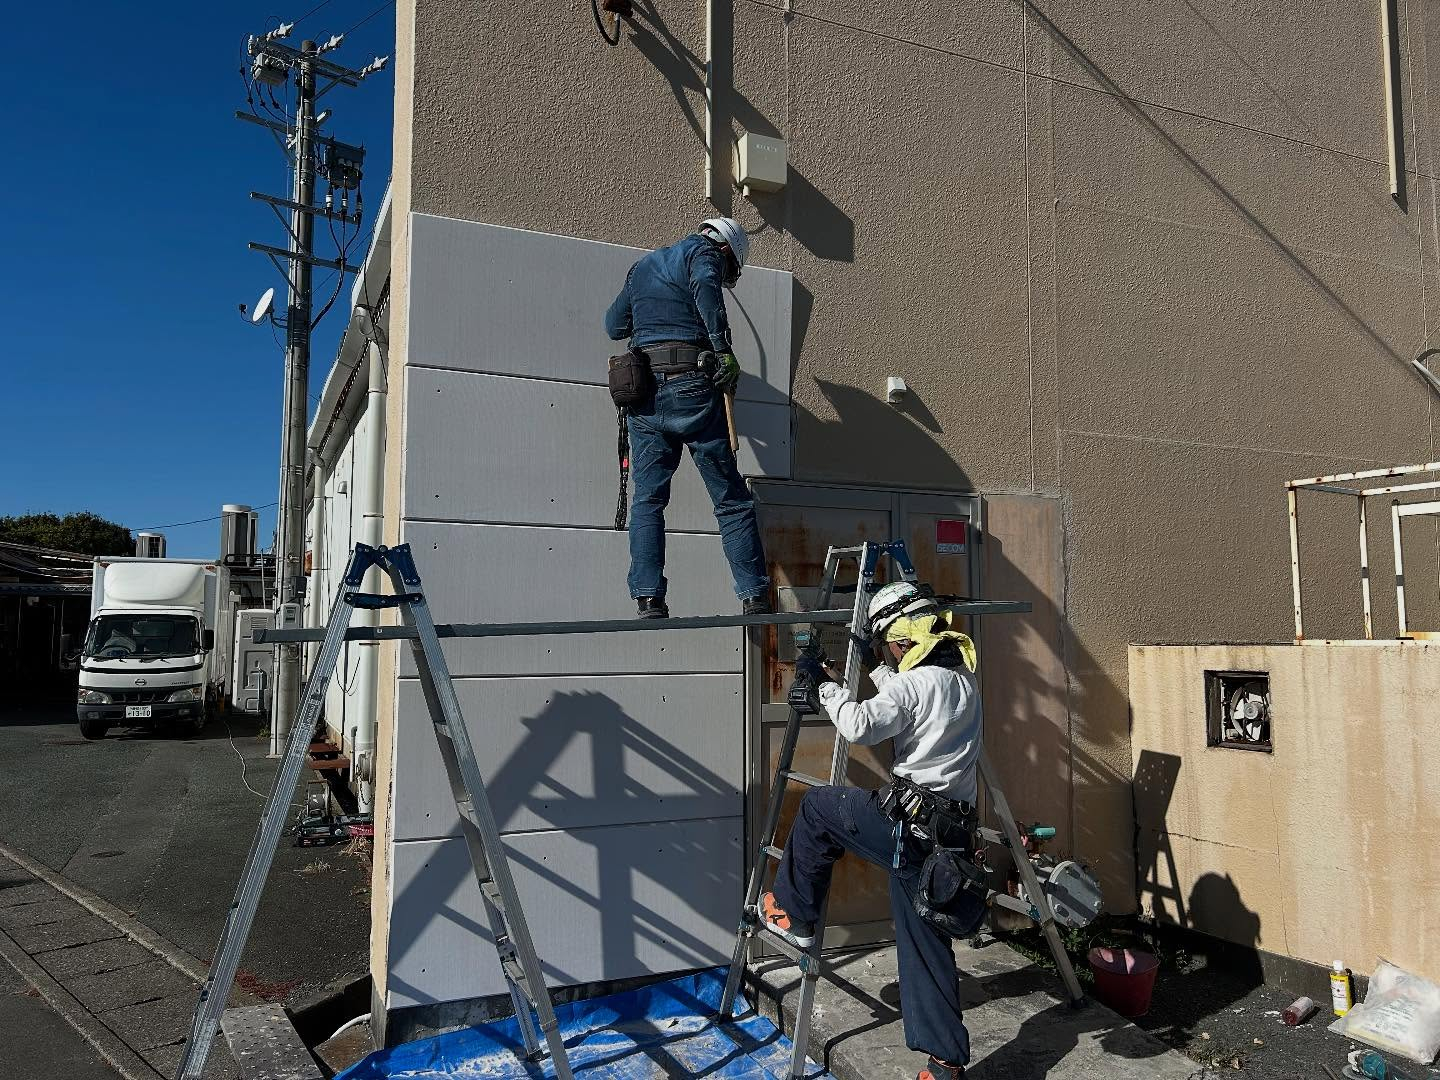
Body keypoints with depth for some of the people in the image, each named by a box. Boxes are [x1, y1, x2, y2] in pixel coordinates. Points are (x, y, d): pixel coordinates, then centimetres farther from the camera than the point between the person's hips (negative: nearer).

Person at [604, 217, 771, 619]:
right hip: (691, 387, -5)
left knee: (647, 499, 7)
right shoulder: (704, 253, 7)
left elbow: (614, 325, 32)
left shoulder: (642, 266, 26)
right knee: (731, 499, 1)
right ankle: (754, 597, 1)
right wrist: (724, 350, -18)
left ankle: (648, 599, -2)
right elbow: (704, 286, -16)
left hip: (643, 390, 5)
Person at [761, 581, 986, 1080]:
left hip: (907, 825, -8)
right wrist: (875, 669, 38)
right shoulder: (963, 679, 14)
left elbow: (860, 727, -22)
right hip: (949, 834, 8)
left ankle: (793, 915, 21)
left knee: (817, 807, 13)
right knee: (925, 944, 14)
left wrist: (827, 684, -8)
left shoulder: (915, 684, -14)